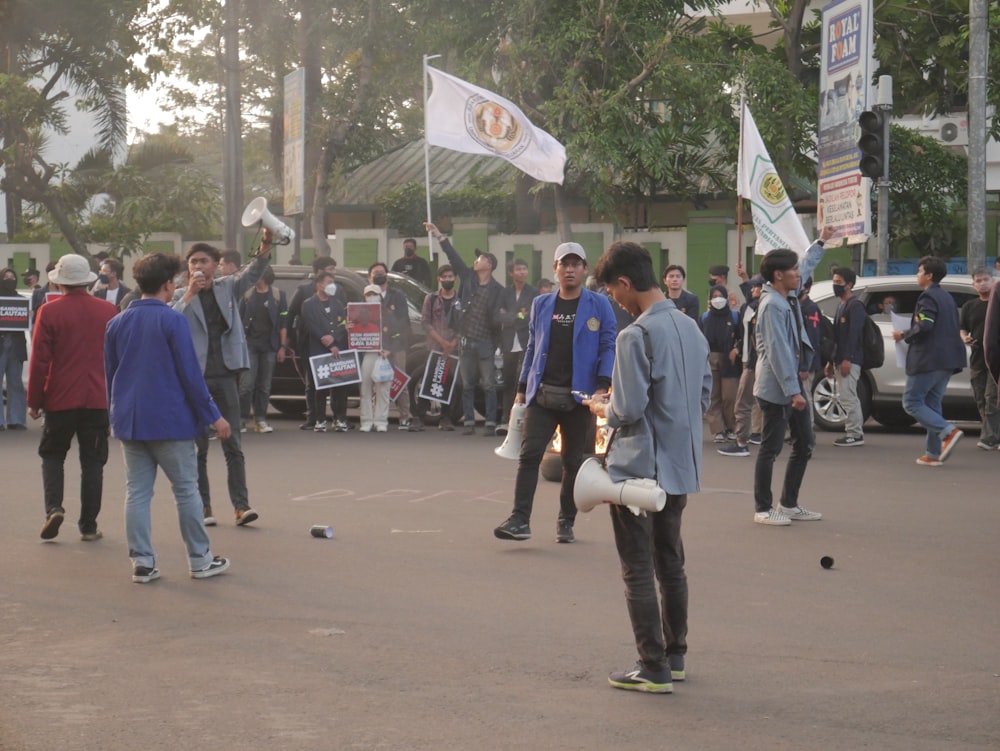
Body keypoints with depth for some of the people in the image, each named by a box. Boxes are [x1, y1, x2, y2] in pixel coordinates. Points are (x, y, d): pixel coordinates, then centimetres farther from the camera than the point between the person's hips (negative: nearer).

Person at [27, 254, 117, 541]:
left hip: (60, 399, -2)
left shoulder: (50, 312, -8)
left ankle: (53, 507, -5)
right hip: (98, 399, 2)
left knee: (52, 455, 15)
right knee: (92, 461, 8)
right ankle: (89, 526, 7)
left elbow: (39, 360, -7)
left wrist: (34, 401, 1)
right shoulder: (108, 311, 1)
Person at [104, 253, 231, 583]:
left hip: (129, 422, 5)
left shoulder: (117, 324, 7)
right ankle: (200, 560, 10)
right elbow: (190, 374, -12)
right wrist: (213, 416, -6)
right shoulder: (173, 320, -11)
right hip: (170, 420, -5)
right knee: (186, 490, 4)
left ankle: (141, 562, 5)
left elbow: (110, 375, 13)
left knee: (137, 492, 6)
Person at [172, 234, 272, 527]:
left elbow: (253, 272, -8)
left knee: (233, 444, 0)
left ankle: (241, 505, -2)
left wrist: (266, 245, -25)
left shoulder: (228, 288, 9)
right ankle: (203, 506, 8)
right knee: (198, 447, 3)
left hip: (225, 374, 1)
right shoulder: (181, 296, 5)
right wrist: (190, 294, -17)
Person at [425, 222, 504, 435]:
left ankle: (491, 423, -3)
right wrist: (439, 236, 1)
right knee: (467, 384, 6)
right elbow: (453, 257, 5)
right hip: (466, 341, 4)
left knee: (489, 385, -4)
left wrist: (497, 320, -24)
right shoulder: (468, 278, 8)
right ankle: (469, 422, 10)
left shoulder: (497, 289, -2)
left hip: (486, 342, -4)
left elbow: (496, 317, -2)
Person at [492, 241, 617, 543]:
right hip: (542, 393, 2)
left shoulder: (598, 305, 1)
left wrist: (602, 387, -14)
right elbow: (532, 348, 15)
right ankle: (519, 520, -12)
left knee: (573, 460, 7)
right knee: (529, 454, -10)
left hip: (579, 395, -2)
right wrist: (521, 389, 12)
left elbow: (608, 347, -2)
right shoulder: (541, 304, 11)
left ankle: (566, 522, 17)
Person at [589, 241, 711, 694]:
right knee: (671, 564, 18)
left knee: (638, 572, 0)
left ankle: (653, 670, 2)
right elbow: (704, 396, 13)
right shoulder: (691, 328, 6)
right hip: (681, 467, 8)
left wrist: (601, 409, 0)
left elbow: (628, 410, -20)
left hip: (638, 468, -8)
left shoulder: (635, 337, -19)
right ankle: (674, 656, 26)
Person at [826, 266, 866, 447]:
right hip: (841, 360, 10)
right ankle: (856, 432, 16)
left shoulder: (855, 305, -10)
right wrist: (832, 361, 21)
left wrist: (847, 359, -25)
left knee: (847, 396, -12)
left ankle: (854, 434, -9)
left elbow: (854, 334, -19)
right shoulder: (841, 306, 21)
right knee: (849, 397, 11)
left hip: (850, 360, -10)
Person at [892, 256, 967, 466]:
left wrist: (904, 335, -8)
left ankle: (948, 432, -18)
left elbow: (924, 326, -23)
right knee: (931, 404, 13)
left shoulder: (928, 297, -11)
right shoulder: (948, 298, 18)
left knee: (912, 402, -3)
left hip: (927, 359, -9)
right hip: (947, 360, 9)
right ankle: (933, 454, 9)